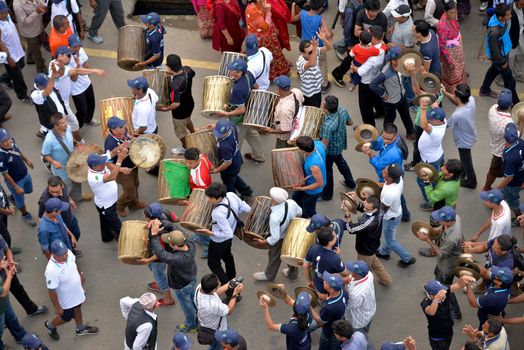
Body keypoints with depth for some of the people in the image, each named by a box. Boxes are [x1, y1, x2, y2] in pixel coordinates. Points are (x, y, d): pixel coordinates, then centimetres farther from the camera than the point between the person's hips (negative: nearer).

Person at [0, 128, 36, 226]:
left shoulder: (11, 142, -21)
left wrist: (26, 160, 19)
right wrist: (16, 187, -18)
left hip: (25, 174, 7)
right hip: (15, 181, -7)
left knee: (29, 190, 32)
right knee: (20, 200, 19)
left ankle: (13, 197, 61)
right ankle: (25, 215, 49)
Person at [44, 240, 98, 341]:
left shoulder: (67, 253, -23)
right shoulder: (51, 270, -43)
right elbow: (52, 291, -29)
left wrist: (80, 275, 19)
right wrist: (57, 307, -18)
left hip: (77, 291, 6)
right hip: (66, 299, -6)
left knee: (77, 309, 31)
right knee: (67, 317, 20)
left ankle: (81, 329, 58)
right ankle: (50, 325, 51)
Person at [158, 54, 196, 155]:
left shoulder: (175, 84, -42)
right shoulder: (187, 69, -21)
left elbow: (176, 103, -37)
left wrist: (165, 109, -20)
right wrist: (174, 74, 3)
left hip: (180, 112, -7)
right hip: (189, 104, 7)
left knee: (180, 131, 25)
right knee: (188, 121, 38)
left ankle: (185, 148, 51)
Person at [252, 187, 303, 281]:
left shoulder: (274, 217, -43)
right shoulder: (291, 203, -27)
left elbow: (275, 237, -33)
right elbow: (299, 213, -4)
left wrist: (263, 242, -16)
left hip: (281, 239, -5)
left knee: (274, 256, 24)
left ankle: (269, 275, 51)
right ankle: (293, 274, 53)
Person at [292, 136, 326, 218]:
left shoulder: (314, 165, -46)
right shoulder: (318, 144, -25)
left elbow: (320, 183, -32)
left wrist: (302, 189, -23)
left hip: (313, 190, -9)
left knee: (309, 212, 19)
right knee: (296, 197, 34)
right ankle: (303, 217, 58)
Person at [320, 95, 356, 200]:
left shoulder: (328, 125, -42)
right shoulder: (343, 111, -21)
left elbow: (324, 145, -33)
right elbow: (350, 122, 0)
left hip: (330, 150, -7)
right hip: (340, 145, 7)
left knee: (326, 170, 18)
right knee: (340, 161, 34)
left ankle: (327, 194, 40)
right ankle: (350, 182, 56)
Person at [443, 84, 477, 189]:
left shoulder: (457, 115, -43)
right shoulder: (471, 100, -25)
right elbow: (458, 101, -1)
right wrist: (445, 93, -7)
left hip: (464, 141, -6)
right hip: (470, 136, 6)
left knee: (466, 161, 21)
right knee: (464, 158, 33)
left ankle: (471, 182, 45)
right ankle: (463, 172, 59)